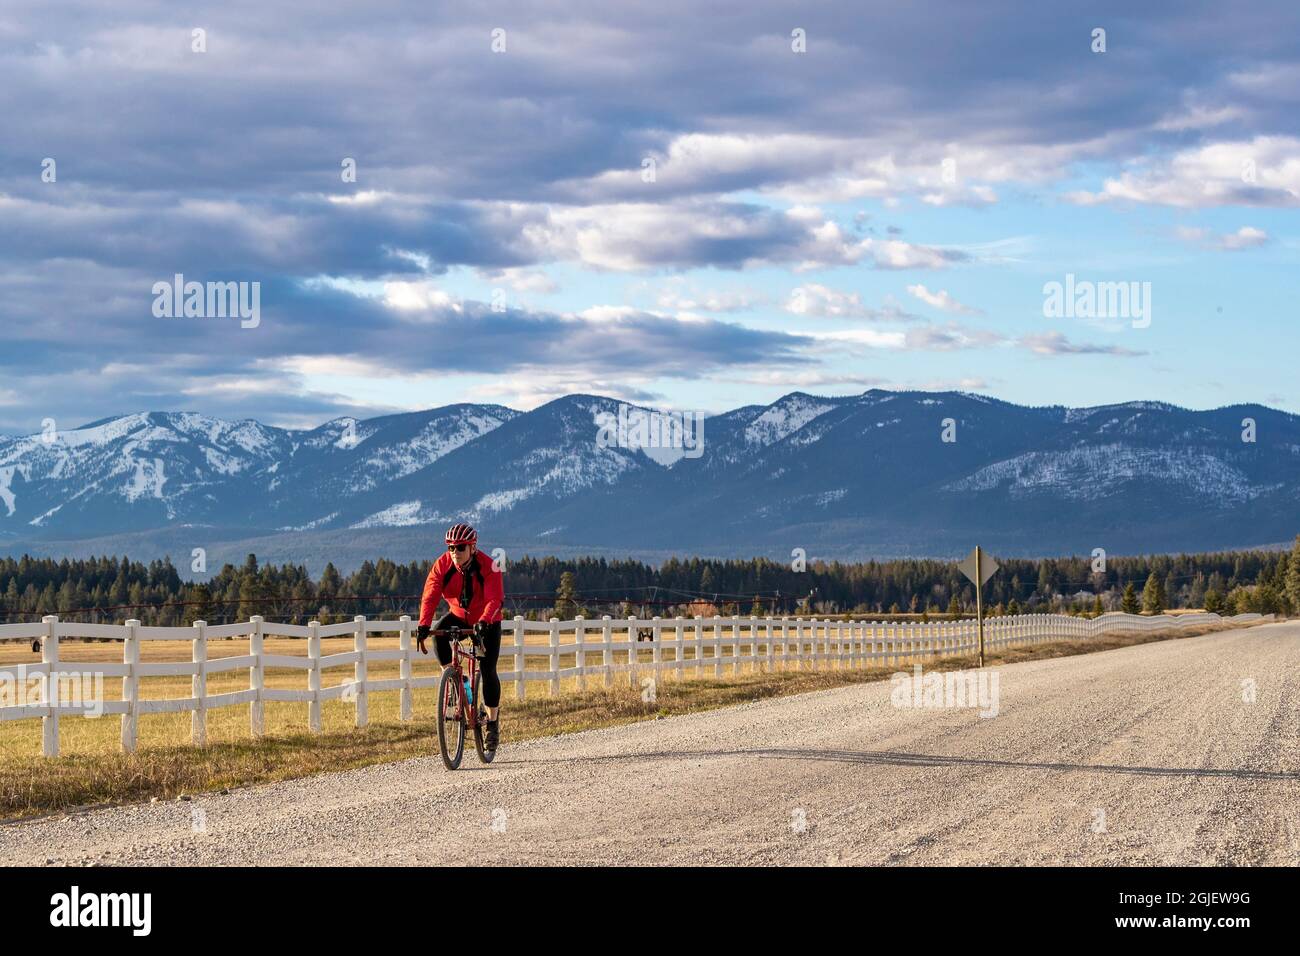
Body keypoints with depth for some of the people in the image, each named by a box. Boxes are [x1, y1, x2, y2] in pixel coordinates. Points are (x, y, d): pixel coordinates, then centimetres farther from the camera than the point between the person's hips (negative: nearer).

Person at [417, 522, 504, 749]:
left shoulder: (487, 567, -24)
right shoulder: (442, 565, -16)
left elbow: (495, 600, -33)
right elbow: (430, 597, -24)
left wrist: (483, 622, -52)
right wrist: (423, 625, -39)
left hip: (486, 624, -3)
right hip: (459, 617, 3)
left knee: (487, 671, -9)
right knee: (440, 633, -30)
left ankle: (493, 724, 4)